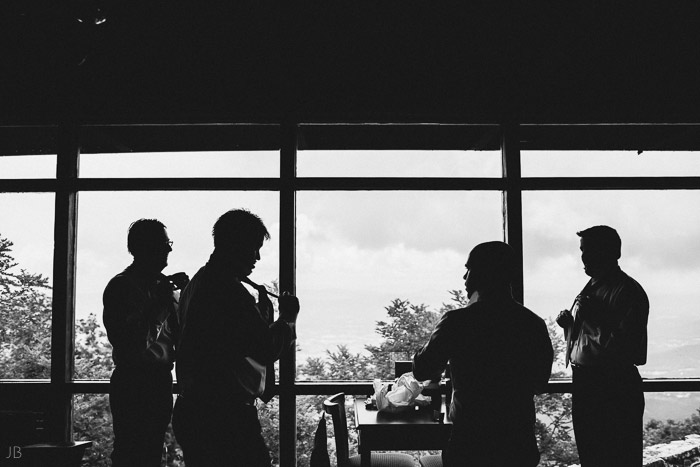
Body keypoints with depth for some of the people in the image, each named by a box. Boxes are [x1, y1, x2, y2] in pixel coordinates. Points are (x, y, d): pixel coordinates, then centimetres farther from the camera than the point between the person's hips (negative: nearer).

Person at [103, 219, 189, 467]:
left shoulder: (163, 285, 14)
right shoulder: (121, 286, -8)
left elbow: (180, 333, 11)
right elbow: (125, 340, -17)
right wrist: (158, 305, -19)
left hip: (161, 381, 7)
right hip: (133, 382, -7)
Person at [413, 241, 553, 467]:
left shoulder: (456, 321, -14)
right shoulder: (535, 324, -2)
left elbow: (422, 371, -4)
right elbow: (539, 384, 10)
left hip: (471, 444, -4)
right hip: (521, 445, 4)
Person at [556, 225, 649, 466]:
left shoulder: (627, 291, -14)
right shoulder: (592, 286, 13)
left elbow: (623, 348, -21)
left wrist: (591, 318, -18)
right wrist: (569, 323, 3)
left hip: (615, 390, -9)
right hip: (584, 382, 9)